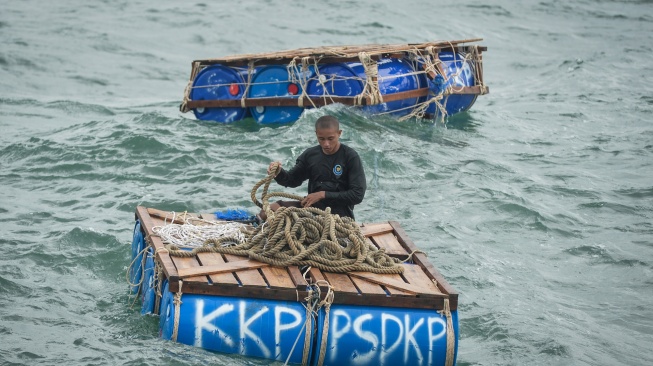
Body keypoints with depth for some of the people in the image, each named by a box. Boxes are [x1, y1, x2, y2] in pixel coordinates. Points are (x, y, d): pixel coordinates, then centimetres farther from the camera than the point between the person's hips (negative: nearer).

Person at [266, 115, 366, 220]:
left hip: (339, 213, -5)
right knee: (271, 209, -14)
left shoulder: (350, 156, -7)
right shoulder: (310, 155, 8)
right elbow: (293, 180, 19)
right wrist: (279, 173, -5)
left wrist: (323, 195, -13)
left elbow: (357, 194, -11)